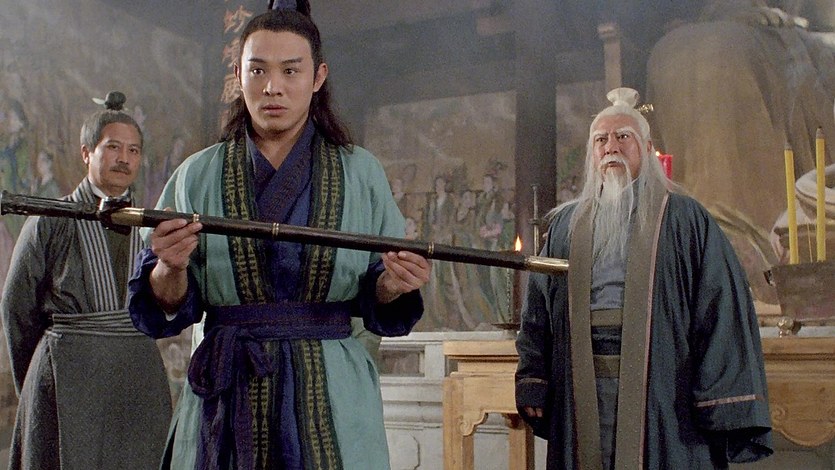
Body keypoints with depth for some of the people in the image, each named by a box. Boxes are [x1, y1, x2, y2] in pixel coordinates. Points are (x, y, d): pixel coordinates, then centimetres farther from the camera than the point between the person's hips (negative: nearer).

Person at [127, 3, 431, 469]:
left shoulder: (362, 173, 4)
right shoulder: (198, 176, 4)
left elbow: (378, 305, 5)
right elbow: (166, 308, 3)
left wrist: (392, 286, -16)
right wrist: (172, 269, -18)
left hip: (331, 396, 0)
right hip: (226, 398, 1)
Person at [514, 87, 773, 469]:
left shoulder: (684, 219, 3)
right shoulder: (566, 225, 14)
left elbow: (721, 306, -4)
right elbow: (538, 310, 13)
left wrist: (722, 403, -11)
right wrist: (532, 384, 4)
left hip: (662, 391, -3)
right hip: (581, 394, 3)